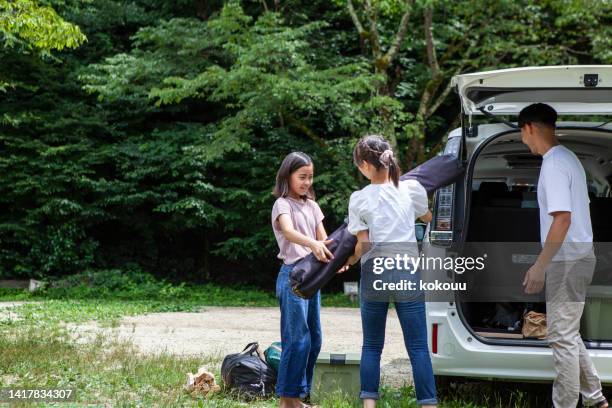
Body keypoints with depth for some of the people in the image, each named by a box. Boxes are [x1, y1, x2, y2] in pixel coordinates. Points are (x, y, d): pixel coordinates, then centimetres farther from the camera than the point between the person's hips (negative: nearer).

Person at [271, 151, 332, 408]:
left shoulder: (311, 206, 16)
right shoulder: (283, 204, -8)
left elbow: (322, 238, 7)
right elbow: (288, 231, -28)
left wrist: (333, 256, -15)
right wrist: (312, 244, -47)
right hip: (293, 274, -8)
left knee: (314, 339, 10)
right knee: (297, 338, -11)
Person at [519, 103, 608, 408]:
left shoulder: (554, 165, -18)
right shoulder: (569, 158, 13)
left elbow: (563, 219, -25)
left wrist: (540, 266, -23)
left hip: (567, 261, -10)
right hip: (579, 257, 10)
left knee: (562, 337, -4)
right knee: (568, 333, 18)